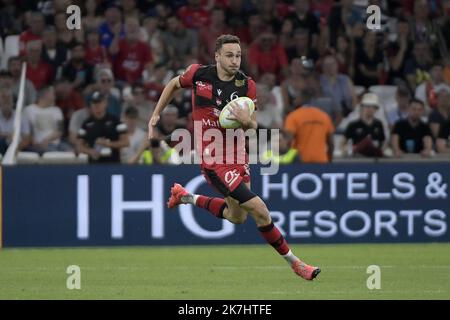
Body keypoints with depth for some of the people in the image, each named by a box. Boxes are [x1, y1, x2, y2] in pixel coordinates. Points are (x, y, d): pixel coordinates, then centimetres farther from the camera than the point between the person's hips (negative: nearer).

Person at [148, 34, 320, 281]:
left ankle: (185, 197, 40)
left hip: (237, 154, 5)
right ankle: (293, 262, -1)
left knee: (237, 217, 21)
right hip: (212, 158, -5)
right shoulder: (198, 74, -11)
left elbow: (253, 126, 0)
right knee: (259, 211, -14)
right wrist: (156, 114, 12)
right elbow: (173, 84, 11)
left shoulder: (247, 85, -5)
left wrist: (246, 120, -22)